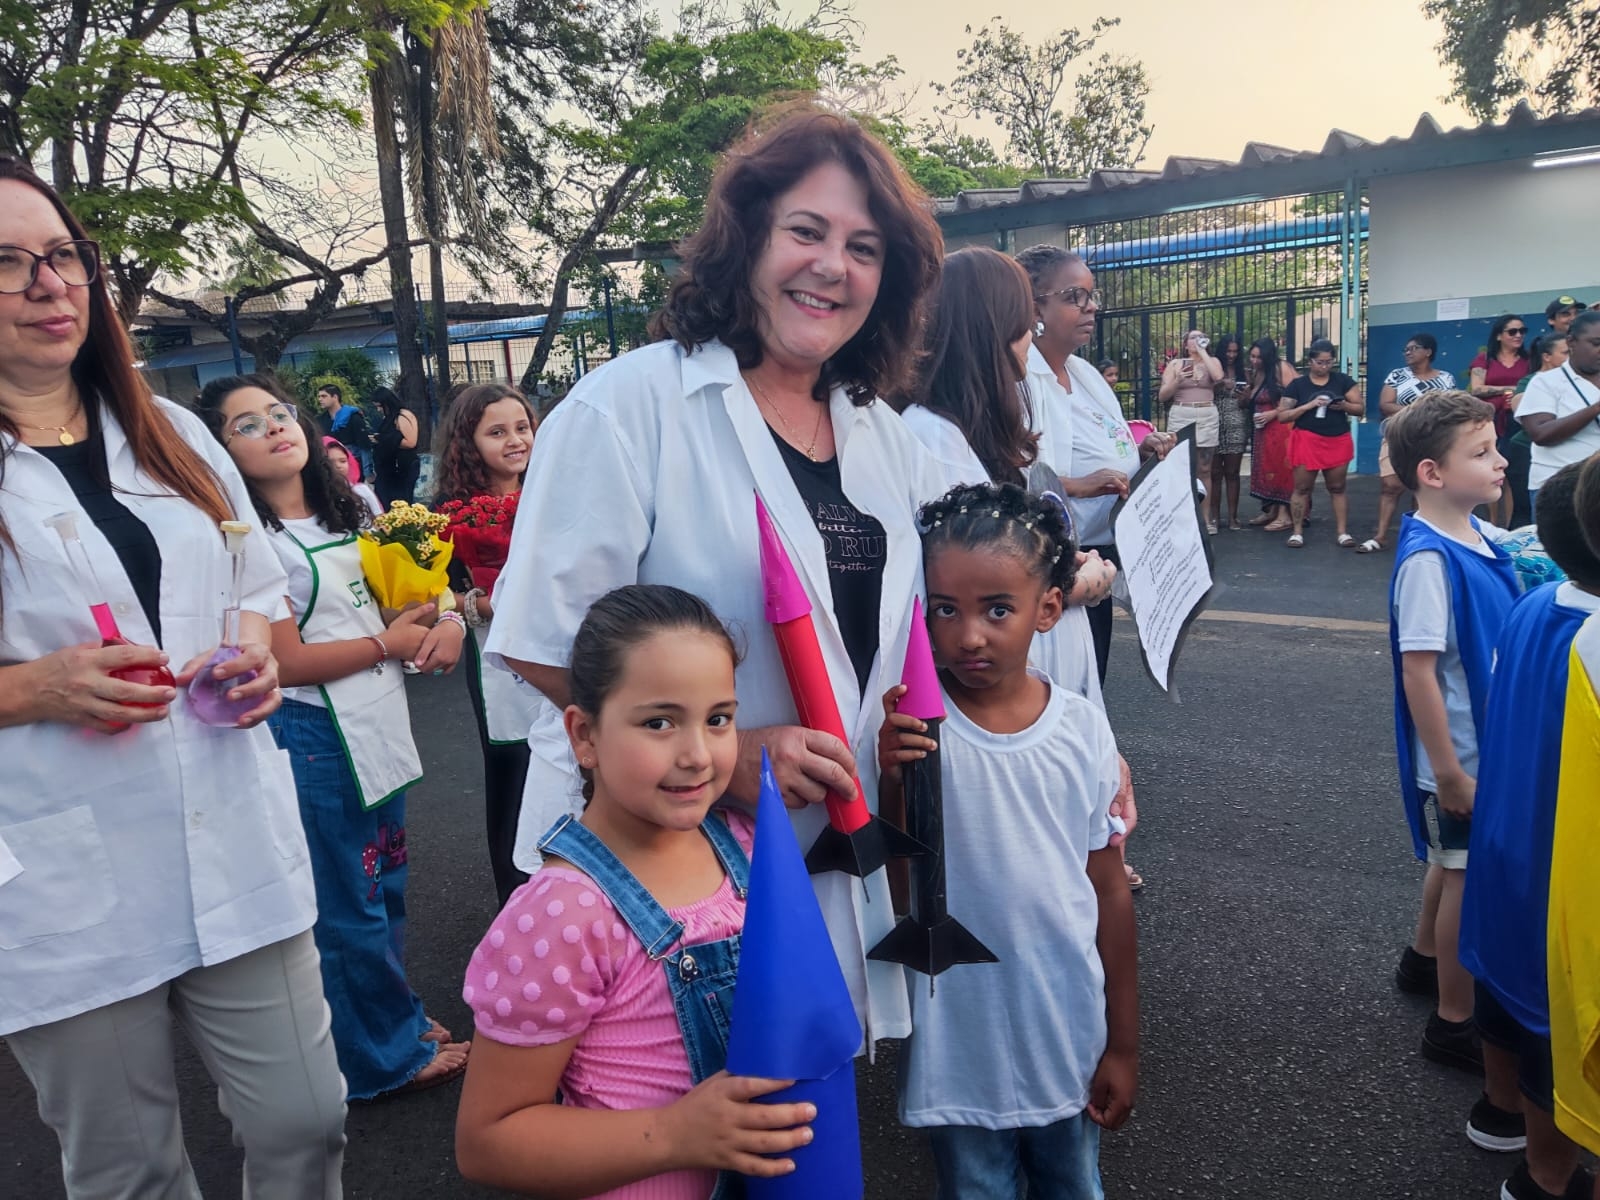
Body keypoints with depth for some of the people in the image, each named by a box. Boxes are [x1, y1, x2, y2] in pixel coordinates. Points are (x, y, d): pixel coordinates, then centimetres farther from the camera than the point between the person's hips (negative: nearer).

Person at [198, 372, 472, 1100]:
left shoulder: (347, 513, 7)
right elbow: (286, 662, -17)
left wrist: (447, 620, -6)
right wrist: (392, 641, -9)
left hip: (379, 726, 7)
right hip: (314, 737, -6)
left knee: (385, 885, 19)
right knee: (349, 904, 9)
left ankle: (396, 1014, 39)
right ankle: (390, 1055, 26)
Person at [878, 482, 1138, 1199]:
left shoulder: (1083, 729, -10)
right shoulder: (912, 724, -16)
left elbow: (1108, 891, -1)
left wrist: (1123, 1045, 5)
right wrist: (894, 785, -32)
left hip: (1070, 1036, 2)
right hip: (959, 1044, -2)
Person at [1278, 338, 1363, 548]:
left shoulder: (1343, 380, 5)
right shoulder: (1298, 385, 1)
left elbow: (1361, 407, 5)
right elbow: (1282, 416, -3)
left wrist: (1344, 406, -15)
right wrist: (1308, 406, -15)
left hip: (1338, 442, 2)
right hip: (1307, 441, -1)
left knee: (1337, 488, 8)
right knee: (1302, 488, 1)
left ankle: (1343, 532, 12)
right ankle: (1297, 532, 9)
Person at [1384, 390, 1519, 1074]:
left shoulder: (1480, 535, 1)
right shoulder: (1428, 558, -25)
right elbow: (1418, 670, -25)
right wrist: (1449, 773, -21)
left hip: (1492, 741, 8)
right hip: (1457, 756, -8)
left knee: (1455, 862, 24)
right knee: (1469, 876, 5)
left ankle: (1425, 959, 46)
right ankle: (1453, 1023, 22)